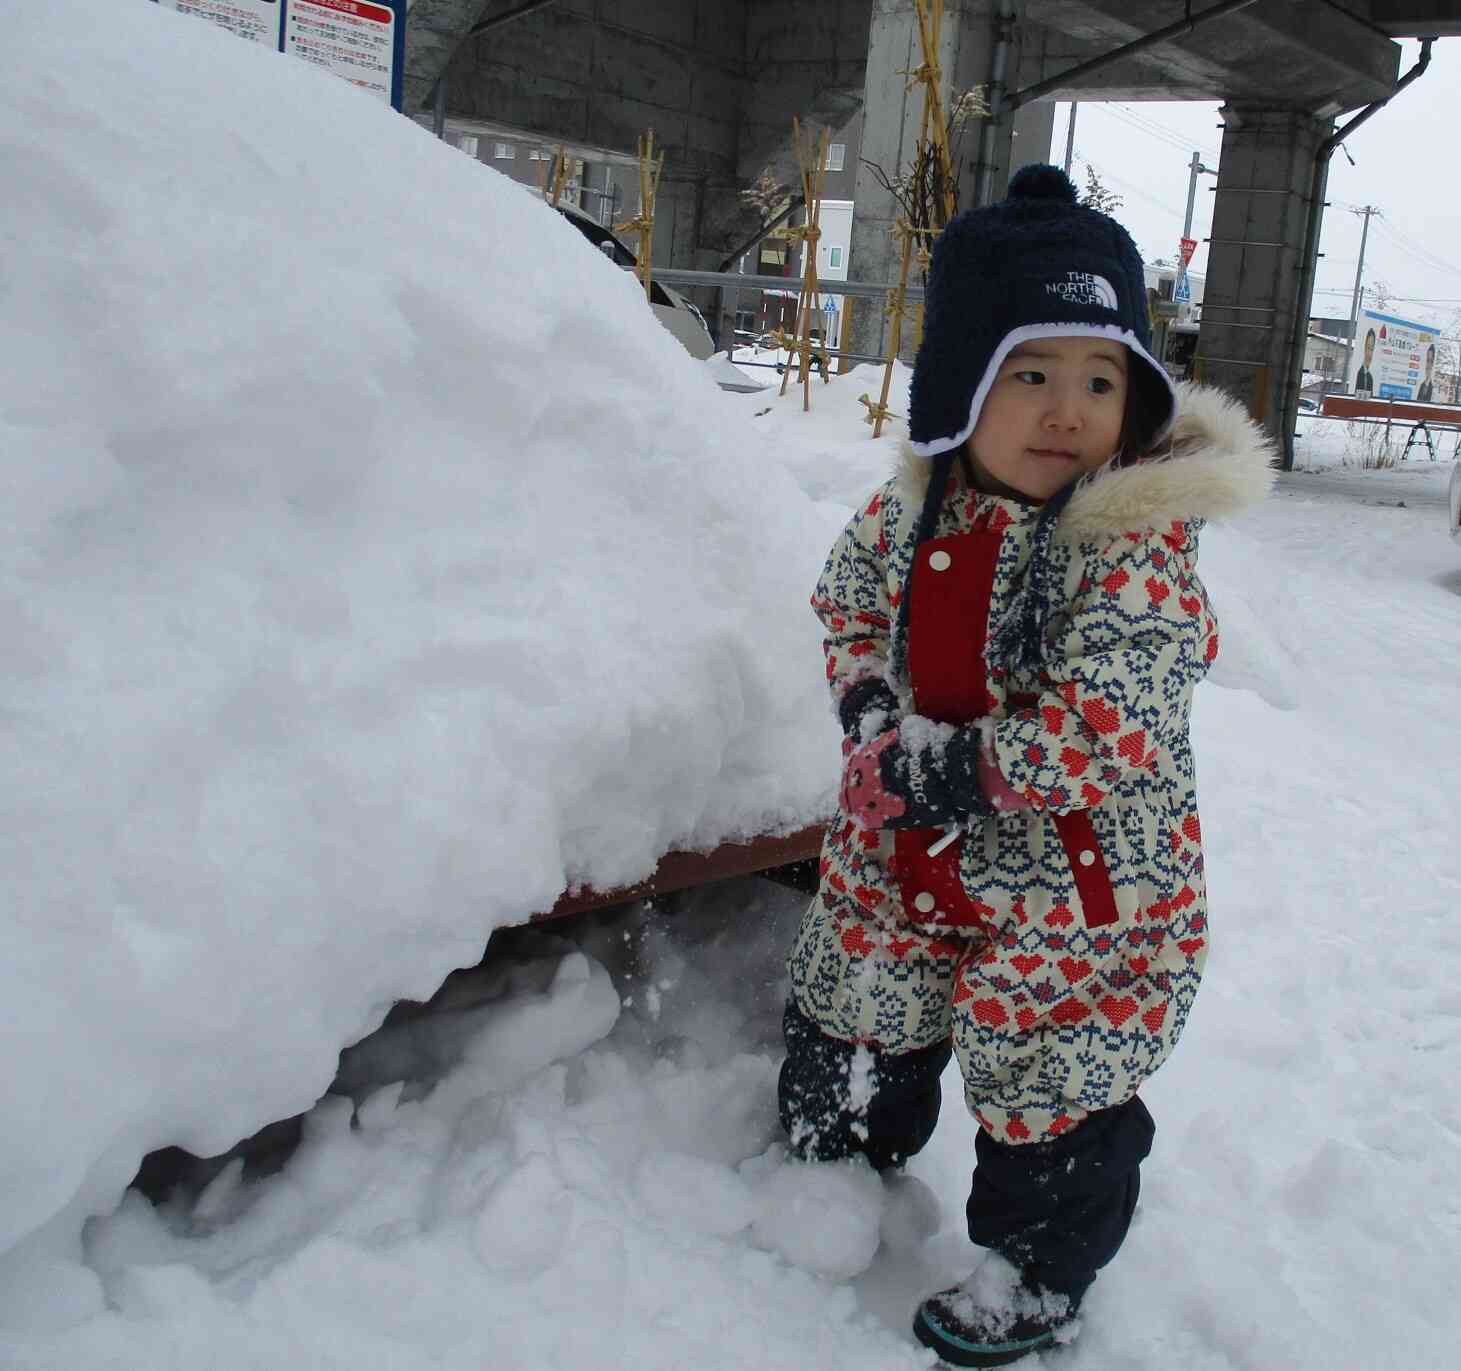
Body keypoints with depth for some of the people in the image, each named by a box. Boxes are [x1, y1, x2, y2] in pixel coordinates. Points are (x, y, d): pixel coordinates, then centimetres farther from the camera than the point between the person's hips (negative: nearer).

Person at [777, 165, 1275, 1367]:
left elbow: (1106, 734, -32)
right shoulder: (911, 511, -7)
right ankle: (841, 1160, 56)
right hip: (906, 858, 6)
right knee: (860, 1015, 26)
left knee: (1054, 1088, 11)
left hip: (1075, 888, -6)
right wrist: (874, 712, -7)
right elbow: (852, 602, 10)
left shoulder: (1137, 550, -26)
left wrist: (963, 763, -26)